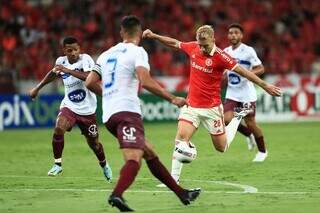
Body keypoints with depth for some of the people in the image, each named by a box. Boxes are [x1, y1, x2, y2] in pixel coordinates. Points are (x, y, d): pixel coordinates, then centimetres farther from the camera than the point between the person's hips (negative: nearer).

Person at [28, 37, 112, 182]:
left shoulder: (85, 59, -17)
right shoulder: (61, 61, -2)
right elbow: (53, 74, 21)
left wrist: (68, 71, -40)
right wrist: (37, 88, 27)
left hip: (87, 110, -2)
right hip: (69, 106, 2)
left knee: (94, 143, 10)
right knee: (59, 129, -26)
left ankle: (104, 165, 41)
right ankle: (57, 164, -11)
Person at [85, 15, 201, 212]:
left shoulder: (107, 54, 20)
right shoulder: (137, 51, -1)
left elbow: (90, 83, 16)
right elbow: (146, 81, -16)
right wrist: (173, 99, -9)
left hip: (109, 114, 8)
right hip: (127, 111, -8)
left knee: (150, 153, 17)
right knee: (134, 159, -20)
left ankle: (182, 193, 22)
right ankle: (117, 195, -44)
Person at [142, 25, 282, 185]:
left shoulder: (220, 56, -17)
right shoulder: (192, 48, -3)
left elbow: (243, 71, -14)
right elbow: (174, 43, 15)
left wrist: (265, 86, -14)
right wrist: (153, 36, 10)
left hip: (211, 108, -3)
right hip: (191, 105, 3)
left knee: (221, 147, 10)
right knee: (181, 137, -16)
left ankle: (237, 119, 36)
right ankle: (174, 179, -11)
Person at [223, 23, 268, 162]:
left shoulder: (248, 51, -10)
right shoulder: (225, 52, 7)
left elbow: (261, 69, -12)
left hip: (247, 94, -5)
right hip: (231, 93, 5)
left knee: (250, 123, 0)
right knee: (227, 119, -12)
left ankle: (262, 151, 22)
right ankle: (249, 135, 17)